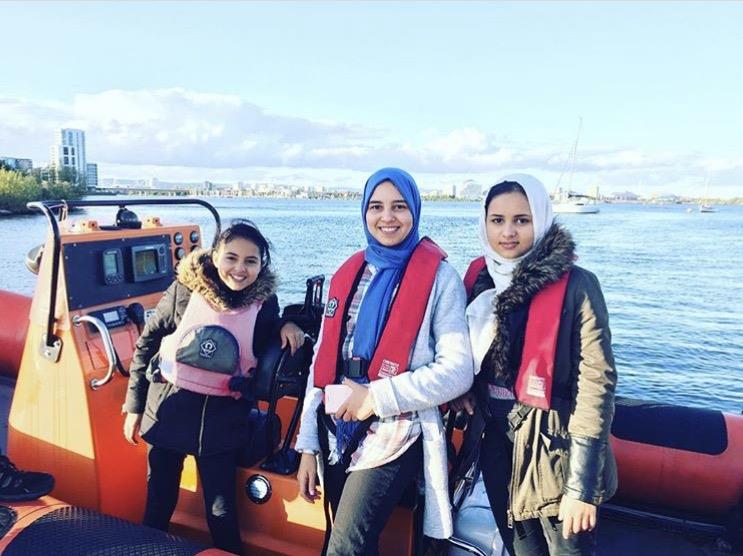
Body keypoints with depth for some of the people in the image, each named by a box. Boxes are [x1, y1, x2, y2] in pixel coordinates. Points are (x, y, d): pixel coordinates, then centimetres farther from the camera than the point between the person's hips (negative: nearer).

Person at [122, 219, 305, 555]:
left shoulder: (265, 301, -5)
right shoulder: (186, 288, -9)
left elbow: (265, 352, 11)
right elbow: (146, 344, 1)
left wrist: (286, 327, -10)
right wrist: (134, 406, 3)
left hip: (224, 417, 0)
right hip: (170, 407, 0)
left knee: (221, 511, 7)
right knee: (159, 502, 15)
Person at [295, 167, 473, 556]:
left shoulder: (439, 276, -7)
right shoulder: (348, 273, 8)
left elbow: (458, 371, -13)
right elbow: (323, 361, 8)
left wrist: (377, 396, -17)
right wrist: (308, 444, 6)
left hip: (394, 436, -5)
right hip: (337, 435, 5)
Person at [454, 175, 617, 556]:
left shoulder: (575, 285, -14)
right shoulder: (479, 278, 2)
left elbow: (595, 381, -16)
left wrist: (581, 484, -18)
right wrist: (463, 393, -4)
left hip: (555, 450, -5)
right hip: (497, 445, 5)